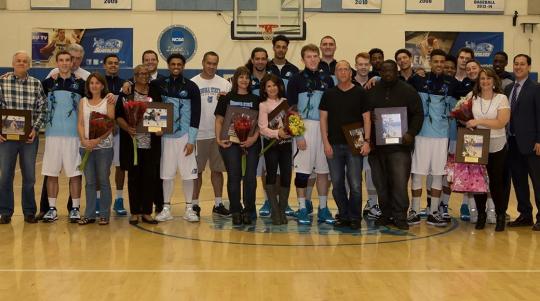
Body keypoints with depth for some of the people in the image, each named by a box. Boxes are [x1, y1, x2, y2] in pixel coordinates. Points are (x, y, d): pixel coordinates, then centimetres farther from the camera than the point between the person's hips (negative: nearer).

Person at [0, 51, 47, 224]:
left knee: (29, 176, 7)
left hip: (30, 136, 1)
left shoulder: (36, 84, 3)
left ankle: (29, 212, 19)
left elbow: (43, 109, 4)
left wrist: (35, 128, -6)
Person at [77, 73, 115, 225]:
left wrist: (98, 140, -18)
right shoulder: (83, 102, 11)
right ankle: (89, 214, 13)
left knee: (104, 181, 2)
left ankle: (104, 215, 9)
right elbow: (80, 124, 5)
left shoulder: (108, 101, 1)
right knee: (89, 182, 7)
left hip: (104, 146, -3)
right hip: (86, 146, 3)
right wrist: (84, 140, -13)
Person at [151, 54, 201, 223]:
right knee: (166, 173, 4)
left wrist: (191, 140, -7)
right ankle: (166, 209, 13)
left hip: (185, 136, -2)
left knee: (188, 173, -1)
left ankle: (189, 208, 10)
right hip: (166, 136, 2)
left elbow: (196, 115, -1)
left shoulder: (191, 87, 1)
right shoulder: (160, 85, 7)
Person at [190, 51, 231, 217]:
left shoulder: (224, 83, 6)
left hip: (219, 133, 2)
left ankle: (218, 203, 16)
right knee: (196, 170, 6)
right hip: (199, 134, -2)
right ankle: (194, 203, 15)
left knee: (217, 169, 8)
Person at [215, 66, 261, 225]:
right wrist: (219, 139, -7)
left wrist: (254, 138, -9)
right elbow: (219, 120, 7)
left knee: (250, 177, 0)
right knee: (234, 176, -3)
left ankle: (249, 211, 10)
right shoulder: (226, 98, 8)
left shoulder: (255, 99, 11)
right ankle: (236, 211, 5)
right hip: (230, 142, -1)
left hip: (251, 142, 1)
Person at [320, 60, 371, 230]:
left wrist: (366, 141, -7)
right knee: (337, 184, 6)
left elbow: (366, 118, 2)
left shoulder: (360, 93, 3)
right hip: (334, 145, 2)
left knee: (355, 184, -3)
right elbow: (323, 119, 6)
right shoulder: (329, 94, 8)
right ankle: (344, 216, 18)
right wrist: (326, 143, -3)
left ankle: (355, 218, 9)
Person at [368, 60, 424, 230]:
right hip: (376, 145, 3)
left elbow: (418, 114, 2)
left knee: (400, 182, -9)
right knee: (380, 182, 6)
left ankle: (400, 216, 0)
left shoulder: (408, 91, 5)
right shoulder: (372, 92, 12)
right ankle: (385, 214, 18)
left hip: (400, 145, -3)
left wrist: (411, 133, -13)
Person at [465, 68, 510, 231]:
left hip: (497, 147, -2)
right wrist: (467, 123, -4)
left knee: (496, 182, 4)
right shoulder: (473, 98, 3)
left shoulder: (501, 98, -5)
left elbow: (501, 122, -15)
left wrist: (479, 121, -19)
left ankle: (501, 216, 20)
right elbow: (467, 118, 16)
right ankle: (481, 215, 21)